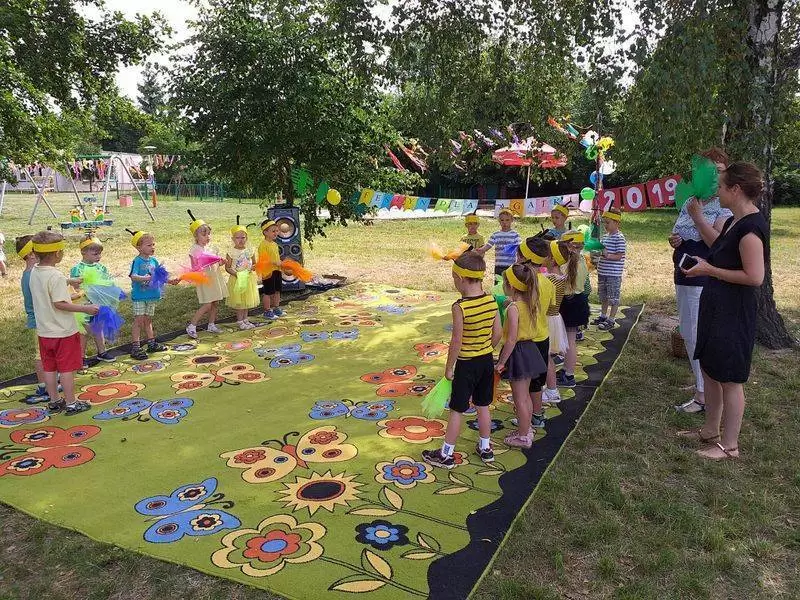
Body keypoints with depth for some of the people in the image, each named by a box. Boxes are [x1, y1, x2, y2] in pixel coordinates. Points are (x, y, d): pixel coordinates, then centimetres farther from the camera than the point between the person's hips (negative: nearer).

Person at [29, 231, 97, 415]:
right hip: (63, 331, -8)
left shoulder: (34, 273, 4)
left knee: (49, 368, 15)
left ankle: (54, 401, 27)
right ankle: (71, 404, 10)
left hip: (44, 331, 8)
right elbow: (60, 304, -23)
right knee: (67, 368, 2)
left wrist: (70, 296, 21)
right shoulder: (56, 276, -21)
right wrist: (85, 308, -18)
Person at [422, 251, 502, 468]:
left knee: (456, 410, 6)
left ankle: (446, 455, 18)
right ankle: (485, 448, 34)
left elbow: (457, 341, -20)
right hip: (487, 360, 6)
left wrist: (449, 368, -8)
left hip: (466, 364, -6)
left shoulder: (460, 307, -24)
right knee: (483, 406, 20)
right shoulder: (491, 301, -5)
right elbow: (498, 333, 2)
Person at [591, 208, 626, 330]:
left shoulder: (619, 238, -14)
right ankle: (603, 316, 32)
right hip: (602, 272, 8)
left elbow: (619, 256, -18)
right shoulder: (604, 236, 11)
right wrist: (597, 254, 2)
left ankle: (611, 320, 8)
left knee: (613, 297, 1)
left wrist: (607, 255, -28)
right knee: (603, 296, 19)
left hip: (614, 274, -8)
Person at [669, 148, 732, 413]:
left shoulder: (726, 206, -9)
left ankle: (703, 396, 3)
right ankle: (702, 384, 32)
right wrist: (674, 241, 1)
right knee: (688, 335, 16)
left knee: (699, 338, -6)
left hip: (707, 281, -8)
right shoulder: (689, 203, 12)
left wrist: (697, 216, -25)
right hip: (684, 278, 8)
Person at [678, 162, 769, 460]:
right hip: (716, 308, 10)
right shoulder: (734, 222, 9)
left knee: (730, 378, 0)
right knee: (710, 370, 18)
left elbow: (755, 276, -25)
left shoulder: (751, 227, -21)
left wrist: (709, 270, -19)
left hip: (734, 313, -10)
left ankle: (729, 446, 13)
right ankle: (711, 430, 32)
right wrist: (698, 218, 25)